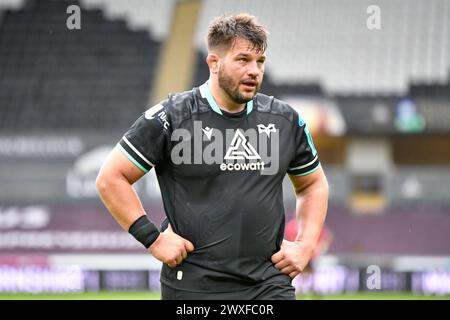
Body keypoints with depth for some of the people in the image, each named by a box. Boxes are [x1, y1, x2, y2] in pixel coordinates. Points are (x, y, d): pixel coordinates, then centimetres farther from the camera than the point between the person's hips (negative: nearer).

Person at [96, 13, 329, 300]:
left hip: (271, 285, 3)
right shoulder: (172, 117, -5)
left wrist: (306, 245, 9)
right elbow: (110, 178, -2)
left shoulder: (286, 120, 8)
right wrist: (153, 238, -8)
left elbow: (314, 184, 23)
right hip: (194, 286, -3)